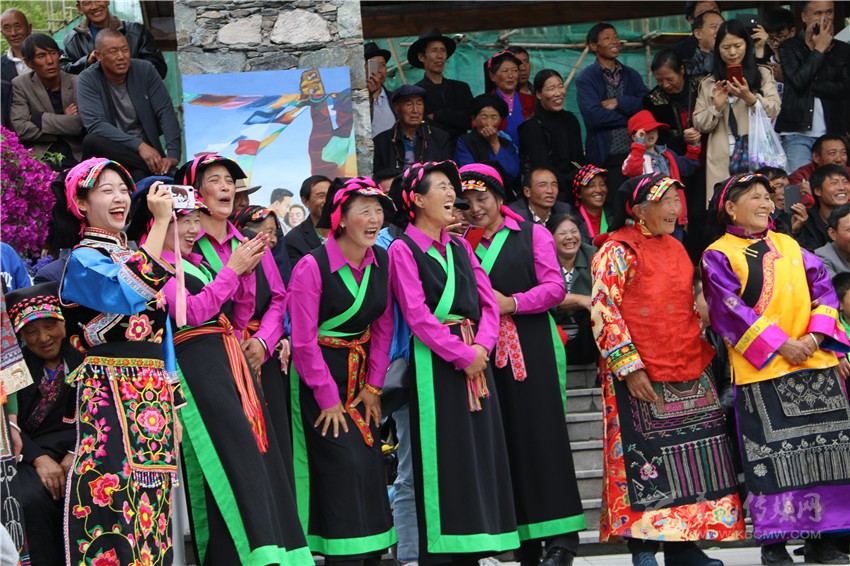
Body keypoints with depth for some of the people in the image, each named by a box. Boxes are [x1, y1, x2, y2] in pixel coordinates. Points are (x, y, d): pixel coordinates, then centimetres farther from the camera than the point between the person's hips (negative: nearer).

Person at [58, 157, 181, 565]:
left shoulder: (134, 257, 19)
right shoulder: (83, 260, -4)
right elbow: (131, 294, -25)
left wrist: (172, 405, 15)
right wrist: (160, 222, -19)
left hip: (153, 396, 7)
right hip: (110, 398, -7)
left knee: (152, 508, 7)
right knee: (114, 495, -10)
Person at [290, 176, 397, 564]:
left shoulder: (381, 261, 0)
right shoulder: (312, 266, -17)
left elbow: (383, 327, 6)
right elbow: (303, 341, -15)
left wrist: (373, 386, 1)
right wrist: (328, 399, -12)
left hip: (360, 372, 6)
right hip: (318, 376, -6)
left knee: (370, 467, 5)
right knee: (343, 467, -9)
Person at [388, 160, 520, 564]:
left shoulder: (460, 247, 15)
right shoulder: (403, 249, -4)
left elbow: (488, 302, 9)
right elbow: (417, 315, -12)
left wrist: (482, 345, -9)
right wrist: (461, 354, -15)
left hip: (476, 357, 6)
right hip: (435, 360, -6)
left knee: (480, 452, 6)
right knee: (445, 457, -4)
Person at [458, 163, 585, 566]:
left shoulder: (532, 234, 6)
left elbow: (555, 287, -2)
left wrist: (512, 303, -12)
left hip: (532, 347, -3)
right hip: (486, 351, 3)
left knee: (541, 433, -6)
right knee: (504, 439, 3)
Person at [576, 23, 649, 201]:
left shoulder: (631, 75, 15)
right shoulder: (585, 79, -1)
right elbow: (594, 116, -15)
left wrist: (618, 102, -11)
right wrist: (632, 117, -6)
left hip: (636, 154, 4)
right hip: (605, 160, -4)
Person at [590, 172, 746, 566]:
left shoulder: (674, 249, 16)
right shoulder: (618, 251, -7)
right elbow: (603, 311, -13)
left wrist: (703, 351, 15)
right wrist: (629, 367, -17)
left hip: (690, 374, 7)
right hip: (642, 379, -7)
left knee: (689, 461, 7)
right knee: (646, 461, -3)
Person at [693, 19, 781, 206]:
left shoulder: (763, 74, 11)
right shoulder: (708, 83, 13)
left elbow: (773, 111, -1)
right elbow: (700, 125, 9)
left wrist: (750, 98, -17)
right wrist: (716, 107, -9)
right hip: (722, 160, 1)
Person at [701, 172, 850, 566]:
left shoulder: (789, 246, 16)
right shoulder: (718, 256, 0)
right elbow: (730, 310, -9)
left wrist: (816, 335, -8)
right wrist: (781, 345, -15)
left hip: (816, 363, 5)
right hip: (761, 370, -5)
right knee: (771, 455, -4)